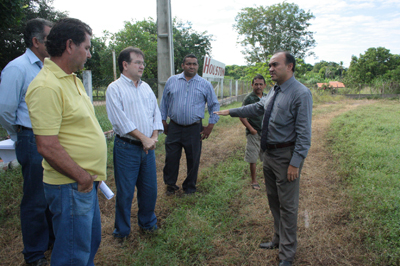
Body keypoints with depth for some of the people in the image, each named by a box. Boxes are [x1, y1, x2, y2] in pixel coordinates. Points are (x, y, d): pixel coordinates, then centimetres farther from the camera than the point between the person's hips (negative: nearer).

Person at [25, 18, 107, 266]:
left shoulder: (72, 79, 11)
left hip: (87, 182, 10)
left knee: (92, 241, 24)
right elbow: (47, 146, -24)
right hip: (71, 186, -9)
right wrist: (83, 177, -16)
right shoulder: (46, 87, -21)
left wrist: (91, 175, 13)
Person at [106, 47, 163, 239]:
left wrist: (154, 137, -3)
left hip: (148, 147, 6)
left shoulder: (146, 87, 13)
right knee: (125, 191, 4)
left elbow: (156, 113, 11)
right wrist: (143, 138, -15)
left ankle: (147, 223, 35)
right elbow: (121, 120, -15)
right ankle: (122, 230, 24)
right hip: (126, 147, -5)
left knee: (150, 188, 14)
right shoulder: (115, 88, -6)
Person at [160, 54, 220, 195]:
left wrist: (210, 125, 1)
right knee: (171, 157, 5)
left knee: (193, 159, 7)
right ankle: (170, 184, 27)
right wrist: (164, 121, 11)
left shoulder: (205, 84, 3)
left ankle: (190, 186, 27)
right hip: (174, 127, 1)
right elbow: (164, 102, 14)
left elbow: (214, 105, 8)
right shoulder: (172, 81, 6)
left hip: (194, 129, -1)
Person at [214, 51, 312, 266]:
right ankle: (278, 240, 42)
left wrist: (295, 163, -22)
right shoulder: (274, 91, 9)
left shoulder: (301, 94, -17)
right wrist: (230, 112, 24)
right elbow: (257, 108, 23)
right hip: (269, 153, 9)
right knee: (273, 200, 21)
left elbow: (304, 133, -20)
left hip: (286, 155, -8)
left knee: (287, 205, 4)